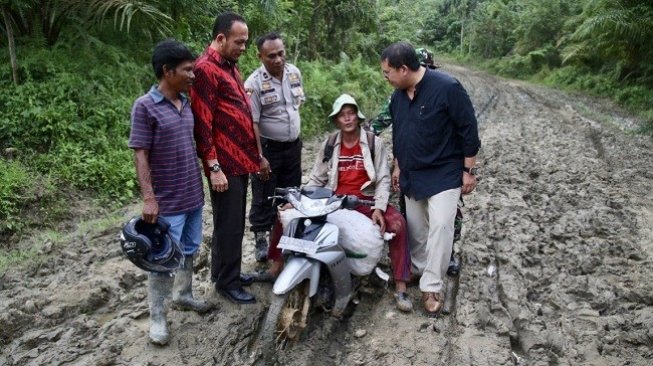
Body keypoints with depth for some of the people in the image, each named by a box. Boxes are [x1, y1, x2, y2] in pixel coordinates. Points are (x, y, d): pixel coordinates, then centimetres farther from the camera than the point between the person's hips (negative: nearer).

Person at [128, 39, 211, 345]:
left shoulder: (186, 102, 6)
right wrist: (148, 198, -19)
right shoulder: (145, 106, -14)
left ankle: (184, 295, 38)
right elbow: (140, 154, -15)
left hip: (193, 195, 7)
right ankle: (157, 316, 17)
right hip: (167, 201, -7)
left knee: (189, 251, 20)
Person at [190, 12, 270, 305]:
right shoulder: (206, 69, -14)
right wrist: (214, 167, -20)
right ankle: (226, 282, 15)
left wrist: (257, 155, 21)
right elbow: (202, 123, -18)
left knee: (234, 223, 17)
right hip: (224, 164, -9)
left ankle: (228, 272, 31)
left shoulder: (230, 66, 16)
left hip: (240, 160, 9)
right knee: (229, 225, 1)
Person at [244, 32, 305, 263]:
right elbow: (252, 123, -19)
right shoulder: (254, 83, -18)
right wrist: (259, 156, -21)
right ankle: (261, 239, 19)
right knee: (264, 197, 5)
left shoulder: (294, 73, 0)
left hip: (293, 146, 6)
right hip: (268, 148, -6)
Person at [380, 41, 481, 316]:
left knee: (440, 226, -13)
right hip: (412, 175, 7)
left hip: (444, 173, -6)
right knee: (415, 227, 12)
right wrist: (398, 167, 18)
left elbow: (469, 130, -15)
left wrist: (468, 171, -13)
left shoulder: (447, 88, -20)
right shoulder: (398, 95, 2)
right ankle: (420, 270, 31)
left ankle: (431, 287, -3)